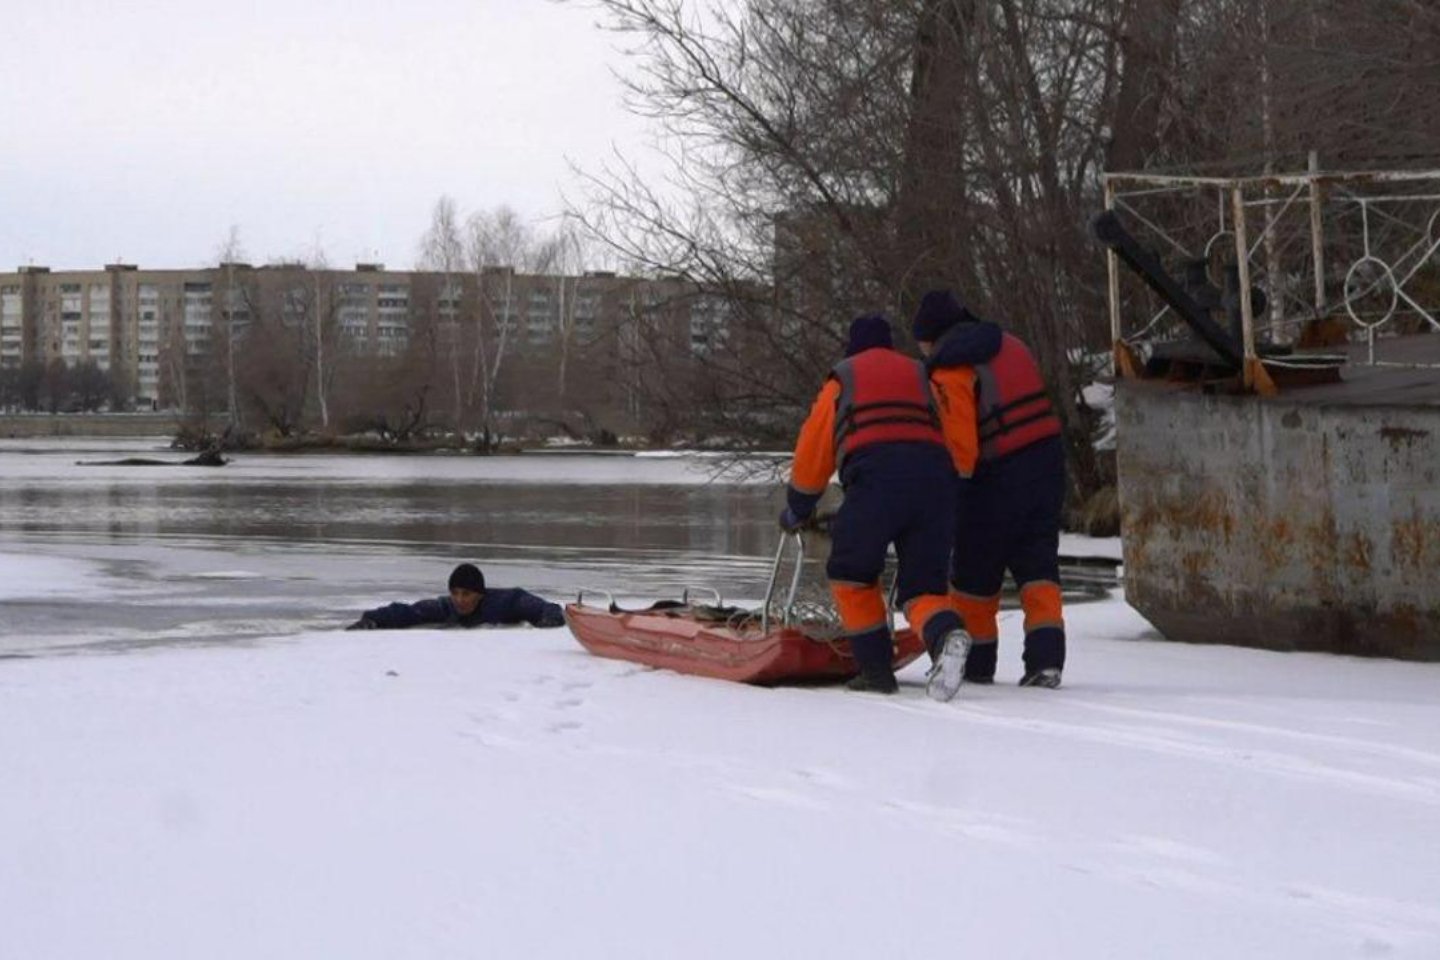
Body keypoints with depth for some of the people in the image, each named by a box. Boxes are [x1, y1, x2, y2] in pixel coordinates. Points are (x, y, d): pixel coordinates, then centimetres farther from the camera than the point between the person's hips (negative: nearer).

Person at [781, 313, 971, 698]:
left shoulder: (842, 380, 24)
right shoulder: (921, 376, 32)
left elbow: (813, 450, 25)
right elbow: (954, 439, 31)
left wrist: (797, 509, 39)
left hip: (875, 479, -3)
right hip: (936, 476, 3)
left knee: (851, 576, 17)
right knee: (922, 586, 8)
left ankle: (877, 669, 9)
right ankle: (946, 635, -25)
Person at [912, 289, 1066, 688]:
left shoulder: (949, 372, -11)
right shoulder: (1011, 347, 12)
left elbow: (960, 445, -17)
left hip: (997, 478, -6)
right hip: (1048, 462, 6)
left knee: (974, 575, 11)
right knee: (1037, 567, 7)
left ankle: (976, 663, 21)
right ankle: (1046, 658, -7)